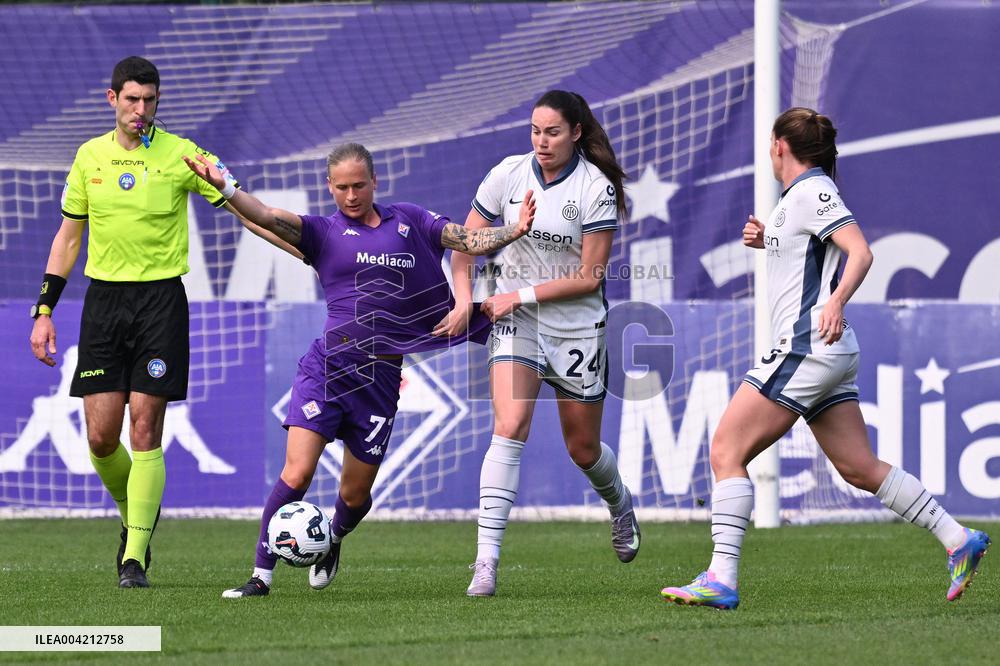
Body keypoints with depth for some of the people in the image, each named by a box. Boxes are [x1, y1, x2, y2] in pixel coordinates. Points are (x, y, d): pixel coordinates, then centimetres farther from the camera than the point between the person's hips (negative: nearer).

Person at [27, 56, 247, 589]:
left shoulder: (180, 154, -3)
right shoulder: (90, 156, 8)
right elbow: (68, 236, 14)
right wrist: (44, 311, 11)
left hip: (160, 300, -3)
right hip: (103, 299, 3)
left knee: (145, 430, -7)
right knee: (101, 436, -2)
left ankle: (135, 557, -3)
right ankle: (133, 516, 27)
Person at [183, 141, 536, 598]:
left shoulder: (409, 222, 12)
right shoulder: (323, 232, 6)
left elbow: (470, 240, 8)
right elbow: (267, 217, -8)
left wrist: (514, 231, -10)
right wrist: (222, 187, -23)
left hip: (380, 377, 2)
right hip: (328, 366, -2)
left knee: (356, 493, 8)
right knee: (297, 473, -17)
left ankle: (334, 539, 43)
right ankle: (261, 575, -8)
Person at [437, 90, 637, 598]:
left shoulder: (596, 188, -12)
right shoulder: (508, 174, -4)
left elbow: (590, 277, -12)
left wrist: (519, 294, -16)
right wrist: (464, 300, -9)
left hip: (578, 327, -1)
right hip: (516, 324, 1)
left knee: (583, 449, 10)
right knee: (509, 428, -21)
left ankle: (620, 503, 47)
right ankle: (486, 560, -25)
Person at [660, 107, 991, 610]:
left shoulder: (811, 191, -10)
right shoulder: (798, 196, 19)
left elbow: (860, 252, -21)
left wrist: (835, 303, -35)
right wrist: (769, 241, 22)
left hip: (805, 347, -10)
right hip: (827, 355, 10)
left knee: (726, 452, -10)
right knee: (860, 469, 9)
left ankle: (721, 579, -16)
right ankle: (958, 540, 5)